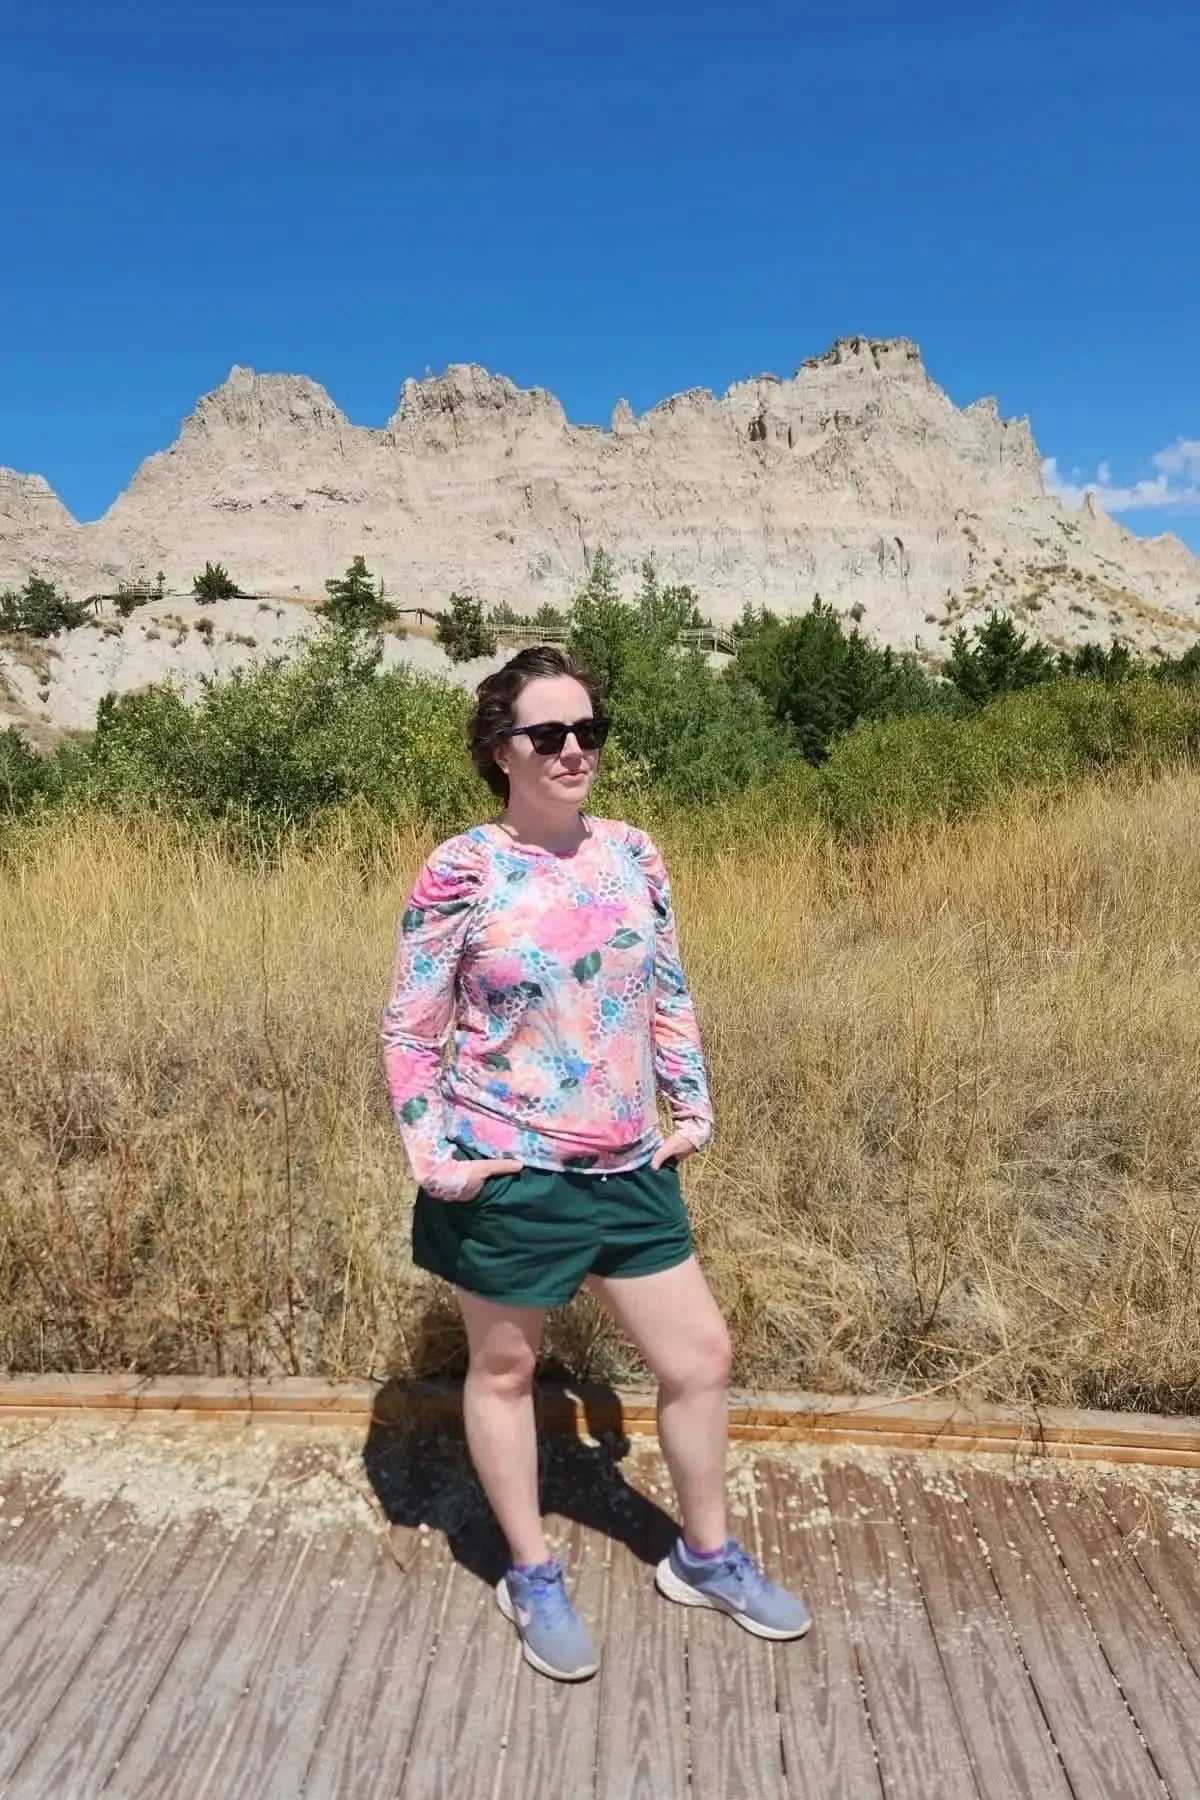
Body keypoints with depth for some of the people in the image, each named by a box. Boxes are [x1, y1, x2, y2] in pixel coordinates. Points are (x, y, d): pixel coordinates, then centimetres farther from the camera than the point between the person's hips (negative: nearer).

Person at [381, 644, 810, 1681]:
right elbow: (410, 1030, -9)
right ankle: (532, 1578, 39)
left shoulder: (632, 853, 1)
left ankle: (707, 1557, 39)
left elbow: (669, 994, 10)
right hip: (508, 1173, -5)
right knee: (505, 1368, 15)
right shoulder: (462, 872, -13)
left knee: (702, 1355, 13)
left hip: (630, 1168, 5)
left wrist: (693, 1106, 7)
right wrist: (430, 1156, -13)